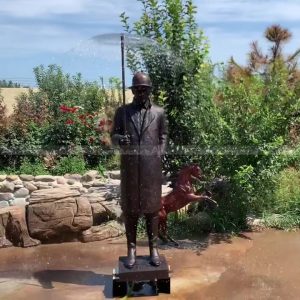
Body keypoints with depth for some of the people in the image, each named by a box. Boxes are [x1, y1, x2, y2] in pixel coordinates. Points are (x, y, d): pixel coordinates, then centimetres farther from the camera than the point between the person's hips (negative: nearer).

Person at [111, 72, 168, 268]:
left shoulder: (159, 112, 8)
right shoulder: (122, 112, 6)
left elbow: (163, 137, 13)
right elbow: (113, 136, 7)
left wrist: (159, 156, 2)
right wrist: (120, 139, -15)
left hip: (152, 167, 0)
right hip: (129, 167, 0)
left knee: (152, 207, 6)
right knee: (130, 208, 4)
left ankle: (154, 248, 15)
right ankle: (131, 249, 14)